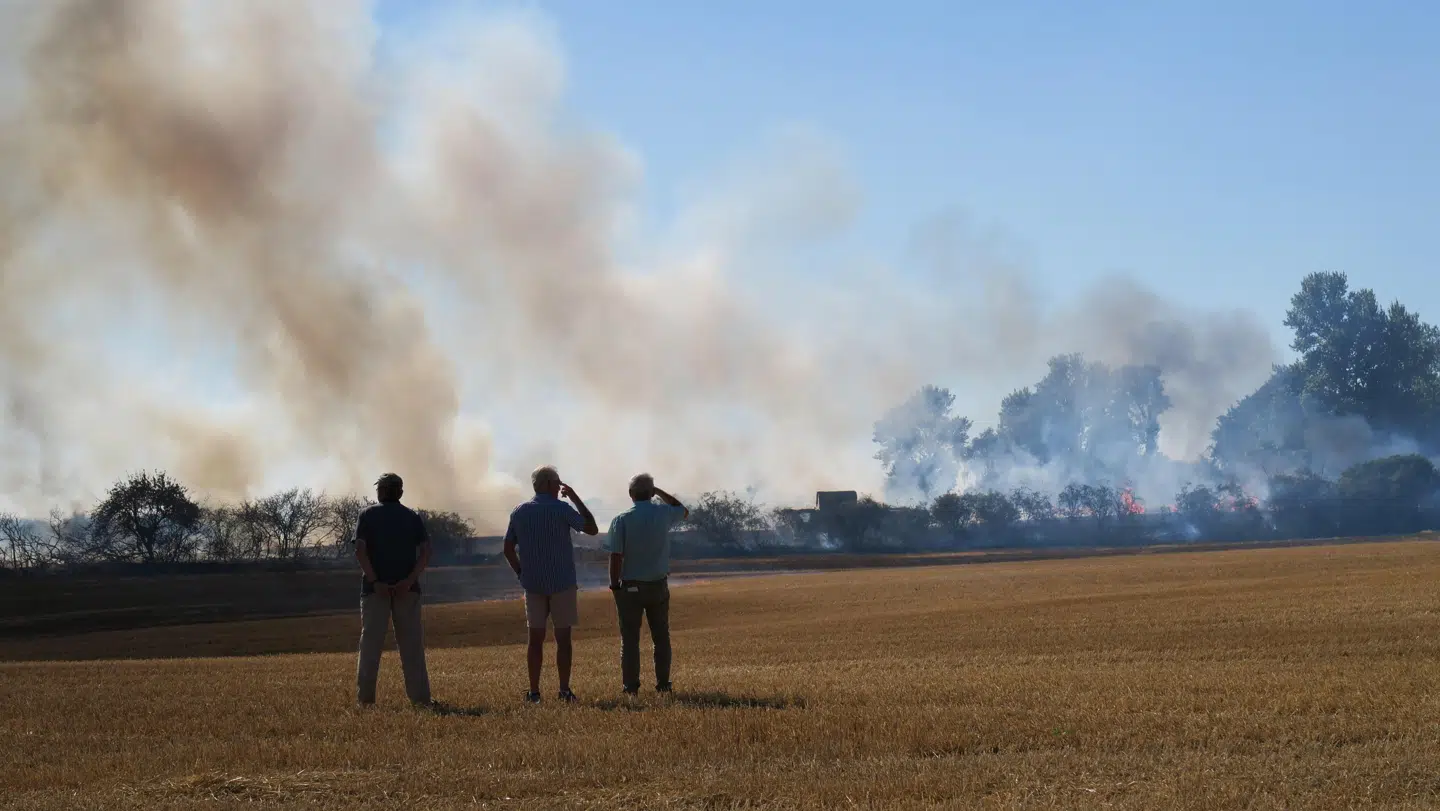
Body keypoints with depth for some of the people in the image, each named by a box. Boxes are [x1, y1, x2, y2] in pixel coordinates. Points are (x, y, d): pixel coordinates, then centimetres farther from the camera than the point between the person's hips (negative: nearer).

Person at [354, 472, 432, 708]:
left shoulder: (368, 515, 6)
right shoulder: (412, 517, 11)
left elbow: (360, 550, -8)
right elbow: (425, 551, -2)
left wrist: (374, 581, -12)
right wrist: (410, 580, -10)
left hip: (375, 588, -1)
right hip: (407, 589, 1)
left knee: (370, 643, 3)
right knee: (411, 644, 4)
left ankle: (366, 697, 0)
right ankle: (420, 697, 0)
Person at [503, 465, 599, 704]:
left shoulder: (519, 512, 5)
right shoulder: (561, 509, -9)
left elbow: (508, 549, 7)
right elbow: (592, 529, 0)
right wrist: (576, 499, 4)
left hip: (532, 584, 4)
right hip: (562, 583, -3)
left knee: (536, 638, 6)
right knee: (563, 638, 3)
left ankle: (534, 692, 2)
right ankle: (564, 691, 1)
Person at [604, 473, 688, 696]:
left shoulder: (621, 520, -11)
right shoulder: (663, 514, -3)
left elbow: (616, 556, -13)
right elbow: (684, 511, 22)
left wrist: (614, 585, -4)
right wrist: (659, 492, 19)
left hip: (630, 586, -2)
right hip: (658, 585, 2)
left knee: (630, 638, 3)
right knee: (661, 637, 11)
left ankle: (631, 685, 1)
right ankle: (663, 683, 10)